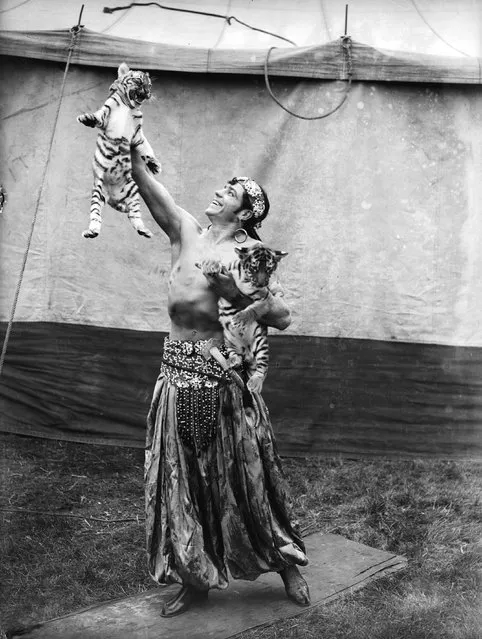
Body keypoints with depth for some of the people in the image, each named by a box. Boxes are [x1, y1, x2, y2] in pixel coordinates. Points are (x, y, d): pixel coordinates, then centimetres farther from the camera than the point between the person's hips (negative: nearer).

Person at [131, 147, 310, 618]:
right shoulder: (187, 233, 8)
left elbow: (281, 317, -11)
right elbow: (146, 182, 2)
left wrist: (234, 289, -20)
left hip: (221, 371, -5)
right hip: (178, 368, 5)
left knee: (242, 473, 5)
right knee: (181, 476, 10)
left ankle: (287, 565, 26)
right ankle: (195, 580, 26)